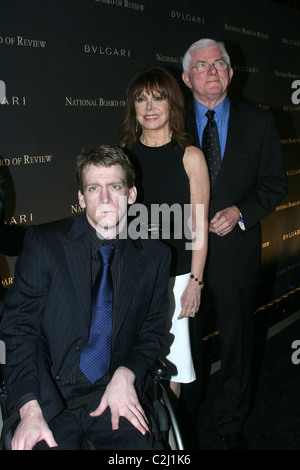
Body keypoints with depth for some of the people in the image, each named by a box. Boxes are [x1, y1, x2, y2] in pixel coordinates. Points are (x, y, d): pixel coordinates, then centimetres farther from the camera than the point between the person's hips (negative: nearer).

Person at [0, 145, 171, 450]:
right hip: (49, 399, -1)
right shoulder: (43, 242, -2)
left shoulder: (155, 257, 4)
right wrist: (29, 410, -17)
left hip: (115, 398, 2)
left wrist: (126, 374, -8)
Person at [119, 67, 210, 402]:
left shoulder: (190, 157, -1)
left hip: (175, 273, -1)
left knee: (171, 357, 5)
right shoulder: (122, 155, 4)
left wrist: (195, 281, -4)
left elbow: (199, 225, -1)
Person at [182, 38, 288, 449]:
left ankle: (231, 424, 33)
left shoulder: (259, 122, 4)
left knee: (237, 339, 12)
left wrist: (240, 211, -12)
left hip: (237, 248, 1)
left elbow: (275, 183, 3)